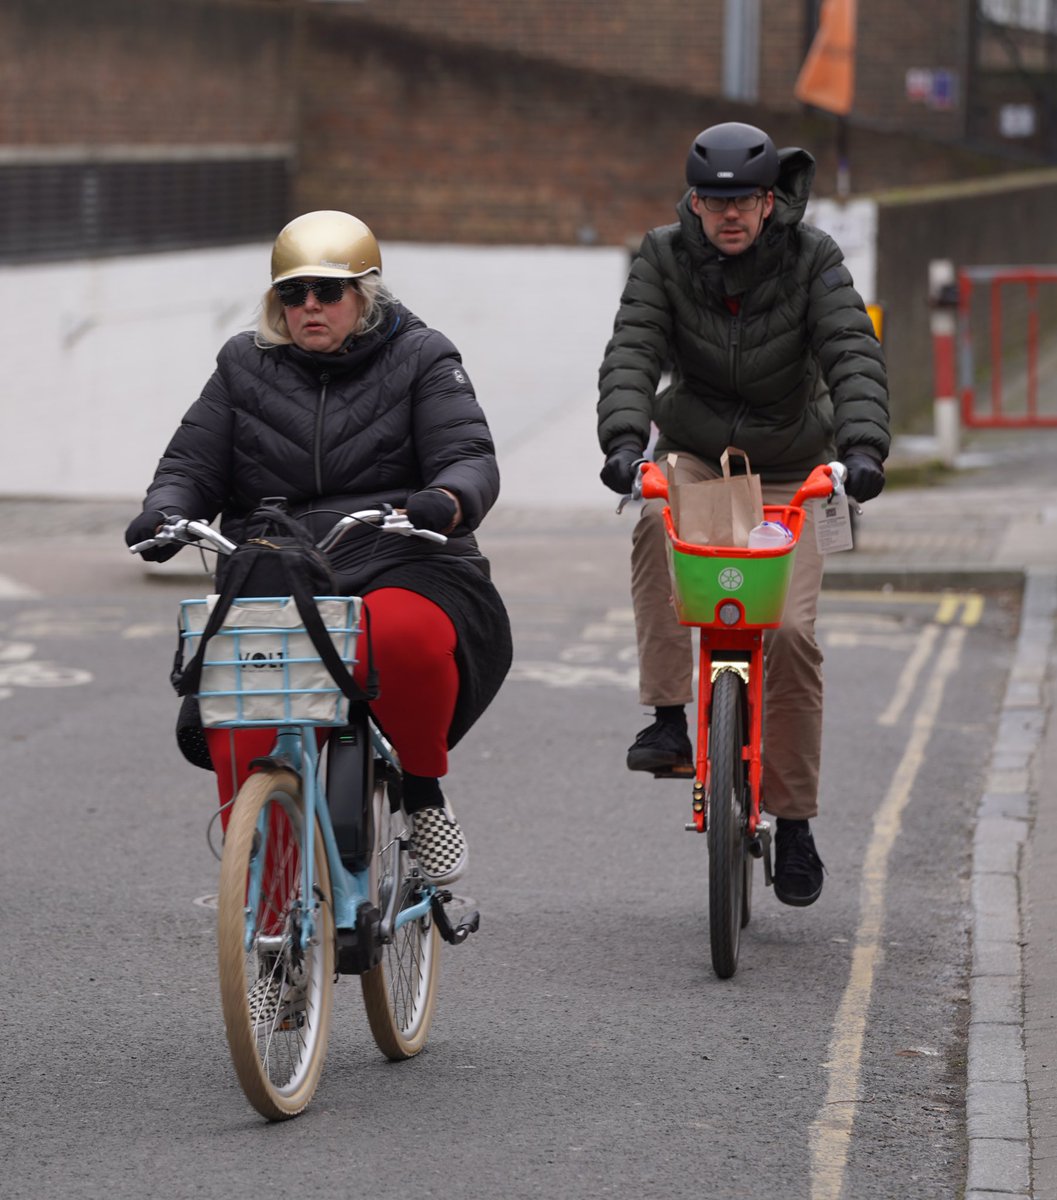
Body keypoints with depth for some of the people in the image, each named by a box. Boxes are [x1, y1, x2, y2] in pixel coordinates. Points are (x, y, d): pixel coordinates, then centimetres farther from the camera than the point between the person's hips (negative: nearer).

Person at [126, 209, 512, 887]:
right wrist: (165, 514, -8)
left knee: (403, 639, -39)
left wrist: (446, 502, -26)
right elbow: (192, 466, 16)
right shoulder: (245, 367, 18)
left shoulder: (421, 359, 10)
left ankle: (423, 789, -13)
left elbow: (472, 458, -2)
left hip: (401, 574, -2)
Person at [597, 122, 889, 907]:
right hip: (694, 454, 1)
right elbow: (632, 352, -21)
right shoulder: (665, 258, -9)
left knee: (792, 631, -15)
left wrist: (863, 445, -40)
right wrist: (624, 440, -39)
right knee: (657, 519, -35)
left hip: (787, 472, -1)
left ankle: (794, 821, 1)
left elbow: (855, 356, -22)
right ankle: (668, 720, -31)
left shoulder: (811, 259, -12)